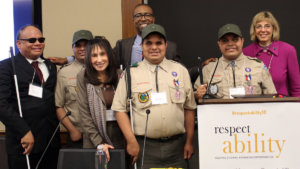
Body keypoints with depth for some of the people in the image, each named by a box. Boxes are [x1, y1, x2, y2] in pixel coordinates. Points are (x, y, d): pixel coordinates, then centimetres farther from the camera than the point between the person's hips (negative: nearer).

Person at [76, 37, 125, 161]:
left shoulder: (120, 75, 1)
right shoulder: (83, 77, -3)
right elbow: (85, 115, -5)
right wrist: (99, 143, -12)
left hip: (120, 136, 1)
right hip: (94, 140, -1)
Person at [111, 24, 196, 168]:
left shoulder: (180, 71, 9)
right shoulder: (130, 73, 2)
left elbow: (189, 108, 10)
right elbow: (120, 109, 0)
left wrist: (189, 142, 7)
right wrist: (131, 141, -7)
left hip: (176, 146, 2)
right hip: (145, 147, -2)